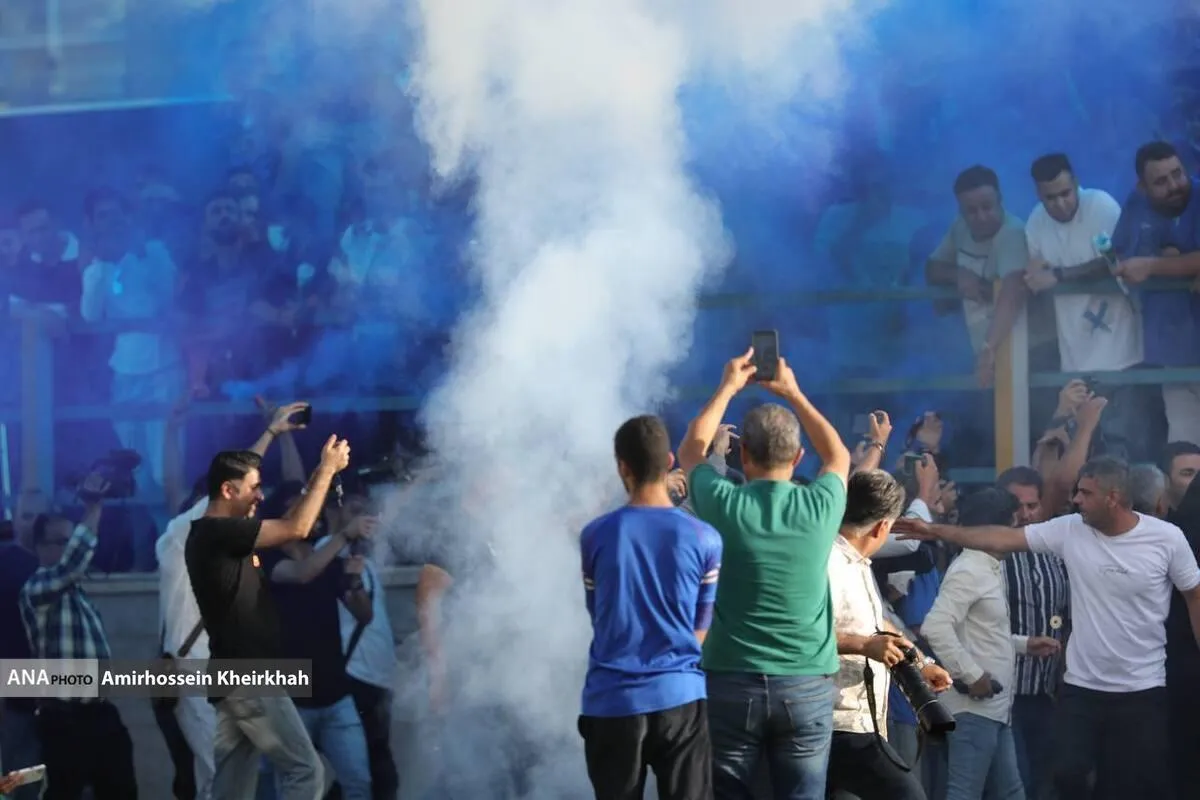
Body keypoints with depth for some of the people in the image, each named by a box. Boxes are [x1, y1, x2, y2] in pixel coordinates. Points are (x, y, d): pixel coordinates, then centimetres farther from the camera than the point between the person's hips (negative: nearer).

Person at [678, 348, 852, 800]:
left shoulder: (725, 506, -6)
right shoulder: (820, 506, -4)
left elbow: (691, 451, 17)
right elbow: (839, 457, 21)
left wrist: (728, 388, 26)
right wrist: (793, 394, 28)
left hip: (731, 683, 0)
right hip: (807, 687, 1)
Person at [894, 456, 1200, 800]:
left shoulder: (1166, 538, -10)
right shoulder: (1070, 530, -3)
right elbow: (1002, 538, -4)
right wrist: (936, 531, -9)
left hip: (1142, 691, -3)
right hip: (1081, 687, 3)